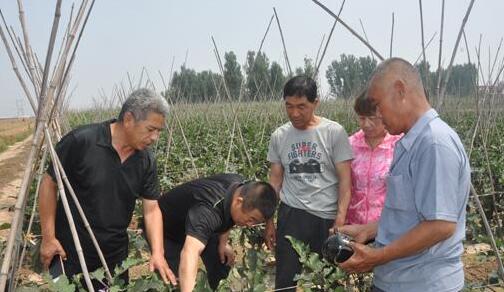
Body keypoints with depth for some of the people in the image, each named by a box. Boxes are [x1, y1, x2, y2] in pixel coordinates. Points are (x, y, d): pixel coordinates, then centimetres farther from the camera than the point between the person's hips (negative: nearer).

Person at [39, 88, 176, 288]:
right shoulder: (81, 141, -20)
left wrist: (157, 253, -14)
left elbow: (151, 209, -3)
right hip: (69, 249, -4)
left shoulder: (146, 161, -7)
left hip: (115, 254, 5)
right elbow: (49, 184, -11)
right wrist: (48, 238, -10)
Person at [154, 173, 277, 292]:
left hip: (196, 226, 7)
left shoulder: (241, 186, -19)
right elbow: (190, 252, -59)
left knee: (223, 261, 7)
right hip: (166, 230, -7)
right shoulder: (208, 209, -44)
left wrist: (223, 242, -4)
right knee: (178, 280, -18)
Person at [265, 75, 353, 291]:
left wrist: (340, 221, -14)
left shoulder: (334, 132, -7)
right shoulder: (278, 136, 2)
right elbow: (275, 181, 9)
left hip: (327, 217, -2)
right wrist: (268, 221, 9)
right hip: (291, 215, 2)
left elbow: (344, 180, -7)